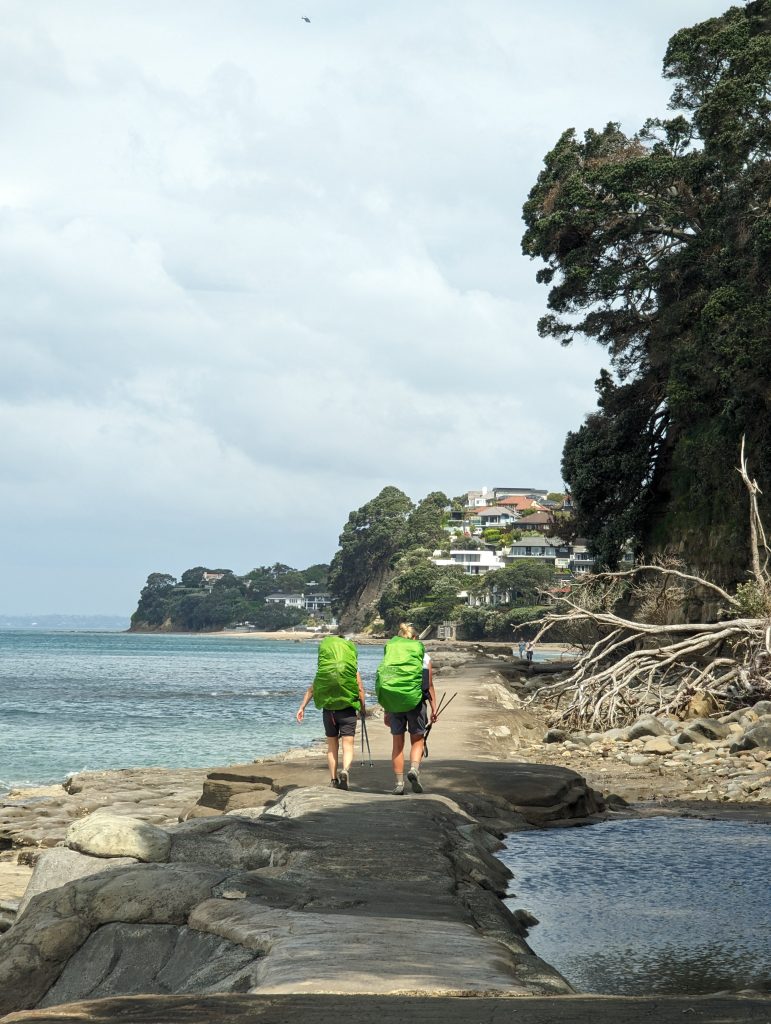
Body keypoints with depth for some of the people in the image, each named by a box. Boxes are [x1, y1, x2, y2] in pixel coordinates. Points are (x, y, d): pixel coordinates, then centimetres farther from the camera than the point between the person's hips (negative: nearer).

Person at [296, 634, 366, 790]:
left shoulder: (323, 671, 7)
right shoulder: (354, 671, 3)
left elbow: (311, 689, 5)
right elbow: (360, 690, 0)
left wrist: (302, 707, 8)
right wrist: (363, 708, 13)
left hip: (328, 710, 2)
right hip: (348, 709, -2)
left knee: (332, 745, 14)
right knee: (348, 745, -5)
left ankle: (334, 780, 13)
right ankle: (345, 770, -33)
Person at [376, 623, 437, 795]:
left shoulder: (390, 653, 10)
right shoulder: (424, 657, 8)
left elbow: (384, 684, 9)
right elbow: (430, 686, 5)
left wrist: (386, 711, 13)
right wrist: (434, 709, 8)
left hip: (393, 702, 1)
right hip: (415, 700, -1)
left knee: (397, 743, 10)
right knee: (417, 740, 11)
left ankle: (399, 783, 7)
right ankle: (414, 769, -16)